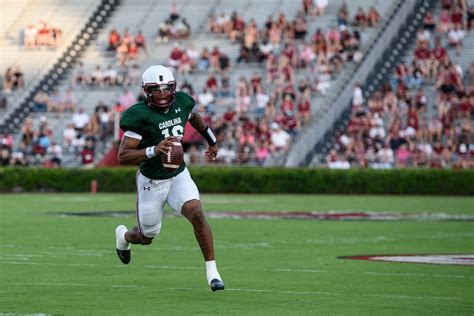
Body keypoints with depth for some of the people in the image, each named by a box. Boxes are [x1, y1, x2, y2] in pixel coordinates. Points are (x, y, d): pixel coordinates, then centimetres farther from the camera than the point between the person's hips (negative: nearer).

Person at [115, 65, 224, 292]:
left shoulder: (181, 102, -8)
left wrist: (212, 141, 31)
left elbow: (194, 118, 18)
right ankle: (123, 235, 50)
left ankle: (211, 270, -13)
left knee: (197, 214, -22)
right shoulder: (140, 116, -25)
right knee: (146, 237, 13)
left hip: (178, 175, 3)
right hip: (151, 182, -3)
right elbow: (122, 156, -29)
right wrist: (154, 150, -42)